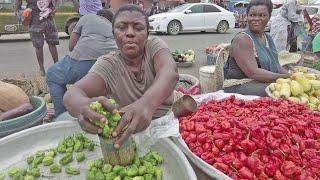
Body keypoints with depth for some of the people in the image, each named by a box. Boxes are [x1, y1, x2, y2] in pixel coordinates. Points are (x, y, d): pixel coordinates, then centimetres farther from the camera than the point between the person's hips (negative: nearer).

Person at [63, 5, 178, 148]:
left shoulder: (155, 45, -7)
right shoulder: (107, 64, -8)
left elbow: (169, 73, -29)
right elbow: (72, 94, -23)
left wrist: (146, 103, -50)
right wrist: (84, 105, -49)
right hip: (127, 133, 1)